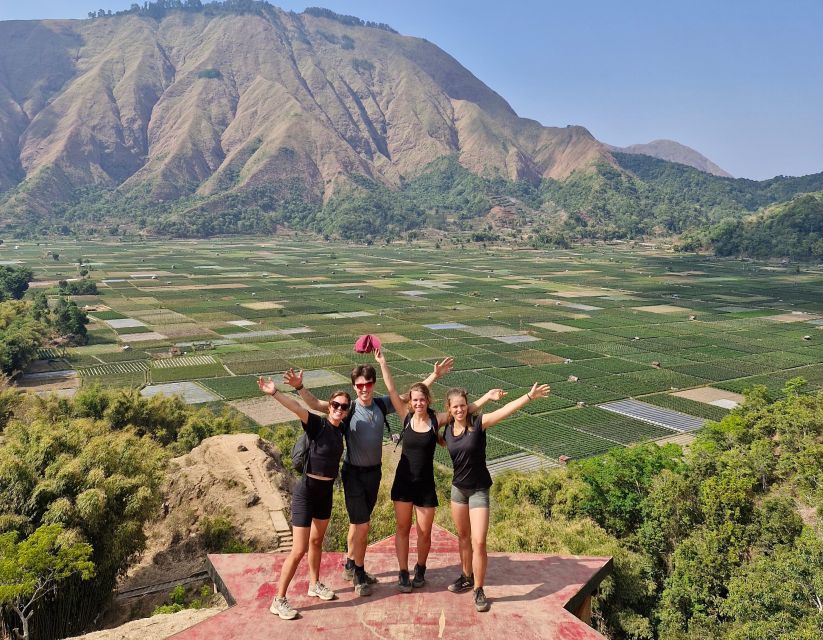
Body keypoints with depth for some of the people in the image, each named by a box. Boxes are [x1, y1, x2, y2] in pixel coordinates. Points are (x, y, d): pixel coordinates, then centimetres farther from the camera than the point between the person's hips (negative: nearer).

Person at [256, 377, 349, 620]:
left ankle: (315, 584, 42)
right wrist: (275, 393, -50)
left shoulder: (340, 429, 1)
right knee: (299, 551, -4)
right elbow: (297, 408, -37)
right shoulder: (318, 424, -18)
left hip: (326, 491, 7)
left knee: (316, 541, 24)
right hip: (306, 491, -7)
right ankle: (279, 600, 9)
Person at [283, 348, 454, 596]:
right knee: (361, 525, -1)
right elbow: (315, 404, -23)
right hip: (354, 473, -5)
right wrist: (299, 387, -39)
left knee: (359, 523, 19)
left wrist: (435, 375, 4)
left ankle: (350, 566, 37)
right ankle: (359, 574, 19)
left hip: (374, 471, 5)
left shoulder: (382, 405, -3)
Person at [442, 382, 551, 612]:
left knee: (478, 542, -9)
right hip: (458, 488, 5)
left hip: (478, 489, -5)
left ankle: (478, 590, 7)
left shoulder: (478, 422, -16)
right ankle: (467, 577, 37)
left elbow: (505, 410, -29)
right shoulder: (448, 429, -3)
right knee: (463, 536, 18)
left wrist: (529, 396, -38)